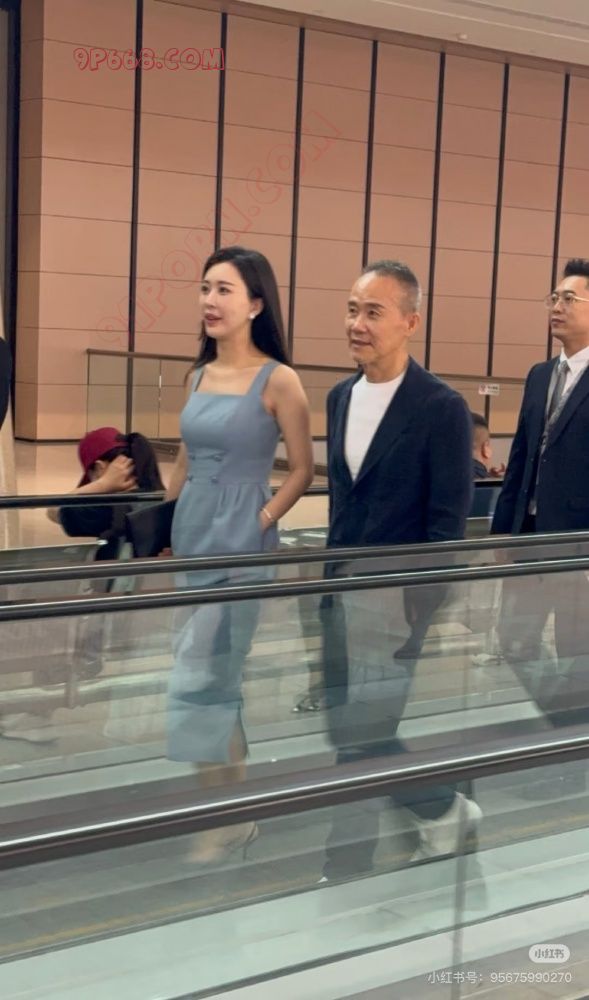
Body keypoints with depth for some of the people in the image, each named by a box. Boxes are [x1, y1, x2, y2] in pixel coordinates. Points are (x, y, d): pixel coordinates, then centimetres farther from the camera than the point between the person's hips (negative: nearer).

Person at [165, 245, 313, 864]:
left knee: (194, 684, -7)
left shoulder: (277, 380, -9)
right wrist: (164, 525, 12)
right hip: (191, 542, 7)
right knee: (218, 683, 12)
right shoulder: (200, 375, 10)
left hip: (239, 546, -7)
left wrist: (263, 521, -13)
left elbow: (302, 469, -5)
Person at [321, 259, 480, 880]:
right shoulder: (341, 397, 8)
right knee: (351, 729, 13)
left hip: (395, 601, -7)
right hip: (344, 594, 7)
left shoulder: (441, 408, -13)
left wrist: (415, 611, -16)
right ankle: (443, 811, 35)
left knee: (360, 733, -4)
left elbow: (449, 522, -13)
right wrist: (333, 574, 15)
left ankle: (346, 870, 13)